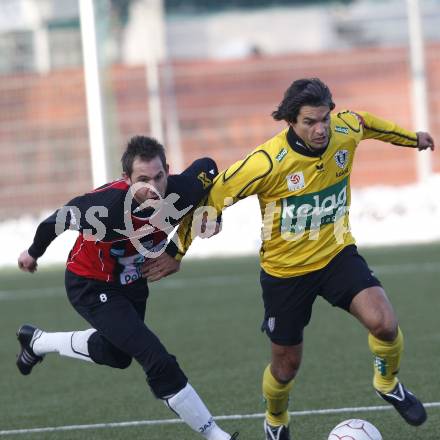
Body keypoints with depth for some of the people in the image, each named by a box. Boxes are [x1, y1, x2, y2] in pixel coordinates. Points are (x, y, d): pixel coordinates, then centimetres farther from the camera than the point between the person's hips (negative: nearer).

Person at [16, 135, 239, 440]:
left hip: (132, 282, 7)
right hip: (92, 287, -7)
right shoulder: (107, 206, -39)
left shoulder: (181, 192, -27)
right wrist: (34, 253, 1)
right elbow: (56, 221, -20)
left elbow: (207, 167, -4)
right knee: (159, 361, -17)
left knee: (117, 354, 31)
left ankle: (38, 342, 51)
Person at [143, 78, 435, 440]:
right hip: (285, 270, -2)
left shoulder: (346, 129, -15)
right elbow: (210, 198, -17)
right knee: (287, 365, 11)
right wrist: (177, 253, -11)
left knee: (384, 323, -23)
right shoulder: (268, 163, -28)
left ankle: (387, 383, 10)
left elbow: (368, 123, 12)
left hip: (337, 254, 3)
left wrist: (412, 137, 27)